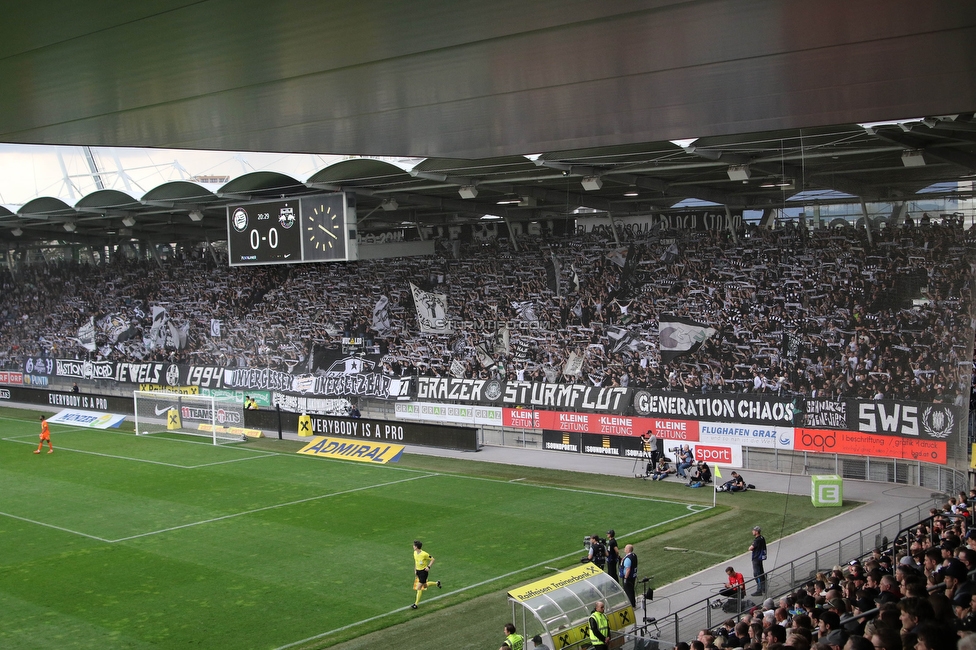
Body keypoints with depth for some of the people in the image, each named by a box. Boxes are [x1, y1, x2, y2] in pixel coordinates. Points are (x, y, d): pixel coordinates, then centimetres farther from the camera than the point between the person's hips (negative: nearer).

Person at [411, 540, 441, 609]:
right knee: (424, 586, 20)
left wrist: (428, 567, -20)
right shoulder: (415, 553, -2)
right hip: (418, 571, 8)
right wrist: (415, 569, 14)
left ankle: (416, 604, -2)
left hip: (424, 571, -8)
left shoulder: (424, 554, -24)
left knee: (419, 588, -9)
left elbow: (432, 559, -12)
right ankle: (437, 583, 44)